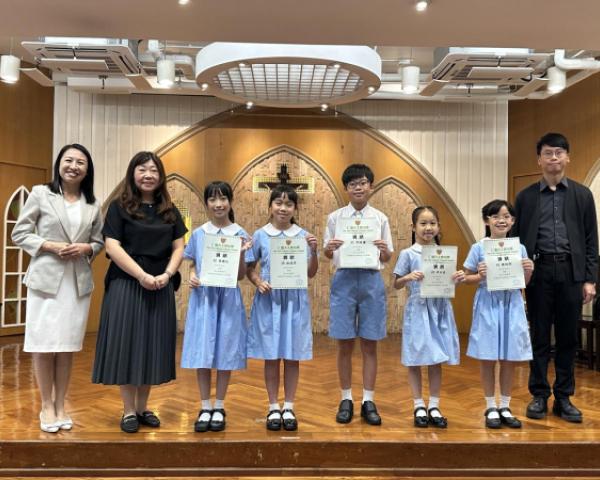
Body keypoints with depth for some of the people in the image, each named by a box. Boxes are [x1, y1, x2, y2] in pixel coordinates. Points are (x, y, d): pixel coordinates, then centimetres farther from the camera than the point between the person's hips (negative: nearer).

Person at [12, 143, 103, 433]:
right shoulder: (40, 194, 1)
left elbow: (99, 241, 13)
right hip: (46, 279, -2)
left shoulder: (93, 204, 9)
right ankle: (47, 406, 17)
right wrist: (52, 246, -13)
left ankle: (60, 406, 20)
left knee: (68, 346, 7)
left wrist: (86, 248, -9)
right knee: (44, 345, 1)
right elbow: (20, 233, -1)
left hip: (79, 282, 3)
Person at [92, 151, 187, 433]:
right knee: (127, 344, -1)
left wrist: (166, 275, -9)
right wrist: (142, 276, -17)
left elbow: (178, 248, 8)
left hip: (161, 288, 4)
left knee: (153, 346, 7)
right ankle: (128, 411, 11)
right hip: (126, 285, -3)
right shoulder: (119, 207, 0)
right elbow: (112, 247, -9)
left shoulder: (169, 211, 11)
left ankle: (143, 408, 19)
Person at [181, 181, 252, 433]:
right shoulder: (198, 234, 5)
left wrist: (241, 253, -17)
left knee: (225, 351, 4)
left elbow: (241, 275, -1)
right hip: (203, 296, 1)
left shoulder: (240, 234, 0)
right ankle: (205, 407, 17)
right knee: (202, 353, 3)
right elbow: (193, 265, 13)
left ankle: (219, 408, 19)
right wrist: (192, 276, -7)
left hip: (228, 298, -1)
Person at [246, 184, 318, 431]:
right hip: (269, 299, 0)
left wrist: (314, 251, -12)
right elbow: (250, 268, 7)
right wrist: (258, 281, -12)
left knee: (292, 356, 7)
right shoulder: (260, 235, 1)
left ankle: (288, 407, 21)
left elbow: (311, 273, 3)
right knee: (271, 356, 6)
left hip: (294, 300, 0)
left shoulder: (303, 236, 2)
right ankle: (273, 408, 20)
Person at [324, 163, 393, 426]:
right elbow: (328, 254, 8)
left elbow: (387, 258, 7)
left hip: (371, 280, 0)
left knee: (369, 344, 7)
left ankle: (368, 401, 18)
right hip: (344, 279, 0)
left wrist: (385, 250, -15)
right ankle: (346, 399, 20)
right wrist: (329, 249, -13)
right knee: (345, 344, 6)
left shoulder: (380, 218, 5)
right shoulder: (335, 217, 4)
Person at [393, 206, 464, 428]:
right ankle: (419, 406, 18)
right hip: (418, 310, -3)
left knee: (437, 360, 9)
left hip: (440, 309, 3)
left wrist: (458, 279, -9)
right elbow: (396, 284, -2)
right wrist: (409, 277, -21)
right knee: (416, 360, 5)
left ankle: (434, 406, 20)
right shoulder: (408, 254, -4)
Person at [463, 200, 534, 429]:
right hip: (488, 305, -2)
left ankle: (505, 407, 23)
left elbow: (524, 283, 10)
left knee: (510, 358, 8)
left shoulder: (519, 248, 5)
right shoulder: (479, 248, -3)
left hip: (512, 305, 2)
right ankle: (491, 408, 18)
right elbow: (467, 278, 3)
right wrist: (480, 276, -16)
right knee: (488, 358, 4)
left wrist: (529, 271, -9)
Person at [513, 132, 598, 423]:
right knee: (539, 337, 5)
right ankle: (539, 396, 16)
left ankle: (564, 398, 18)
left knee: (568, 338, 7)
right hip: (538, 272, 0)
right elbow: (516, 239, 6)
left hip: (571, 272, 1)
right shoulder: (525, 196, 7)